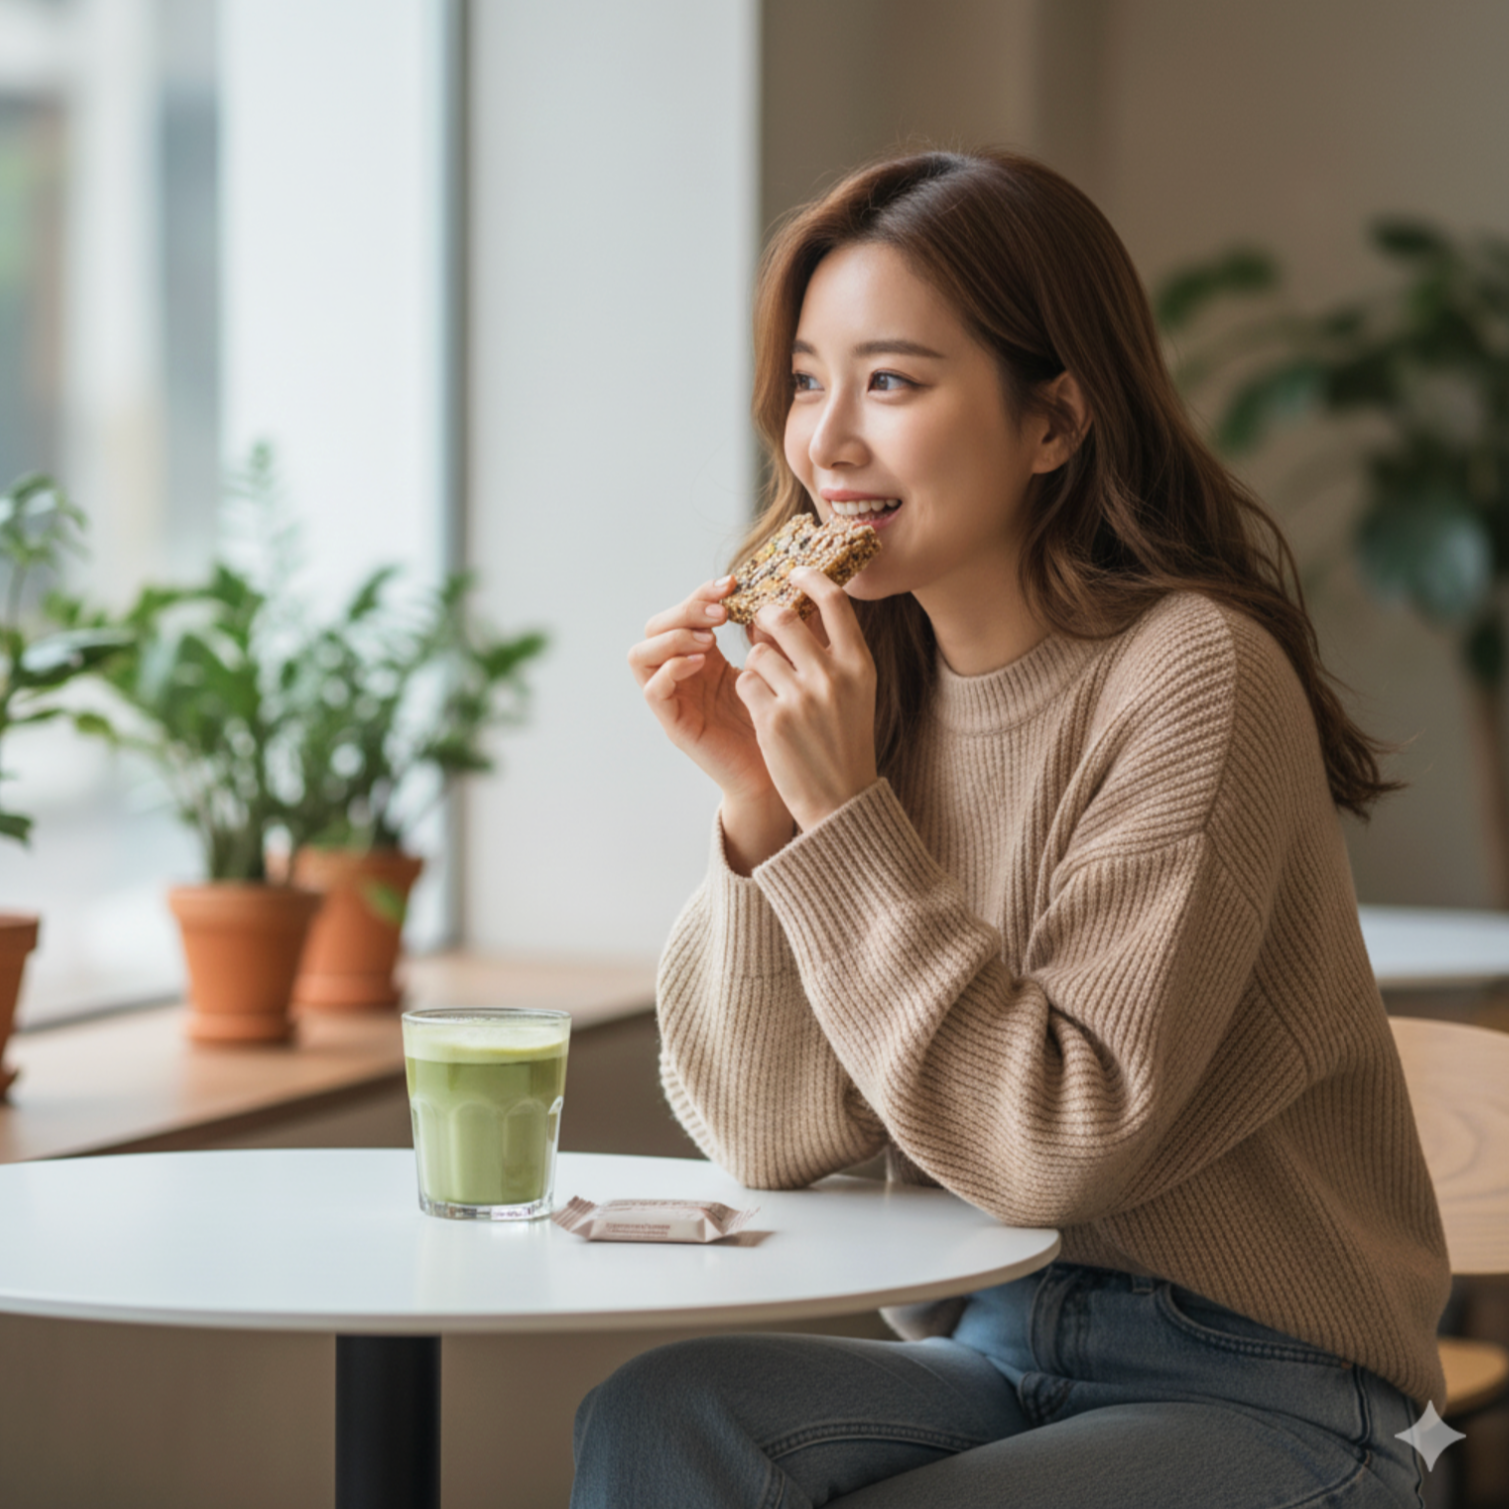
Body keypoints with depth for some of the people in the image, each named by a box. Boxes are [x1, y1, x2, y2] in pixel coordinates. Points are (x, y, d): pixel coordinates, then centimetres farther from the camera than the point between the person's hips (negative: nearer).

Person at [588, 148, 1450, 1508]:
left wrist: (845, 815, -21)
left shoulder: (1190, 677, -16)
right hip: (991, 1360, 6)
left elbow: (1062, 1148, -21)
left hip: (1257, 1396, -5)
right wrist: (756, 799, -13)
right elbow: (778, 1139, -2)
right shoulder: (880, 681, 3)